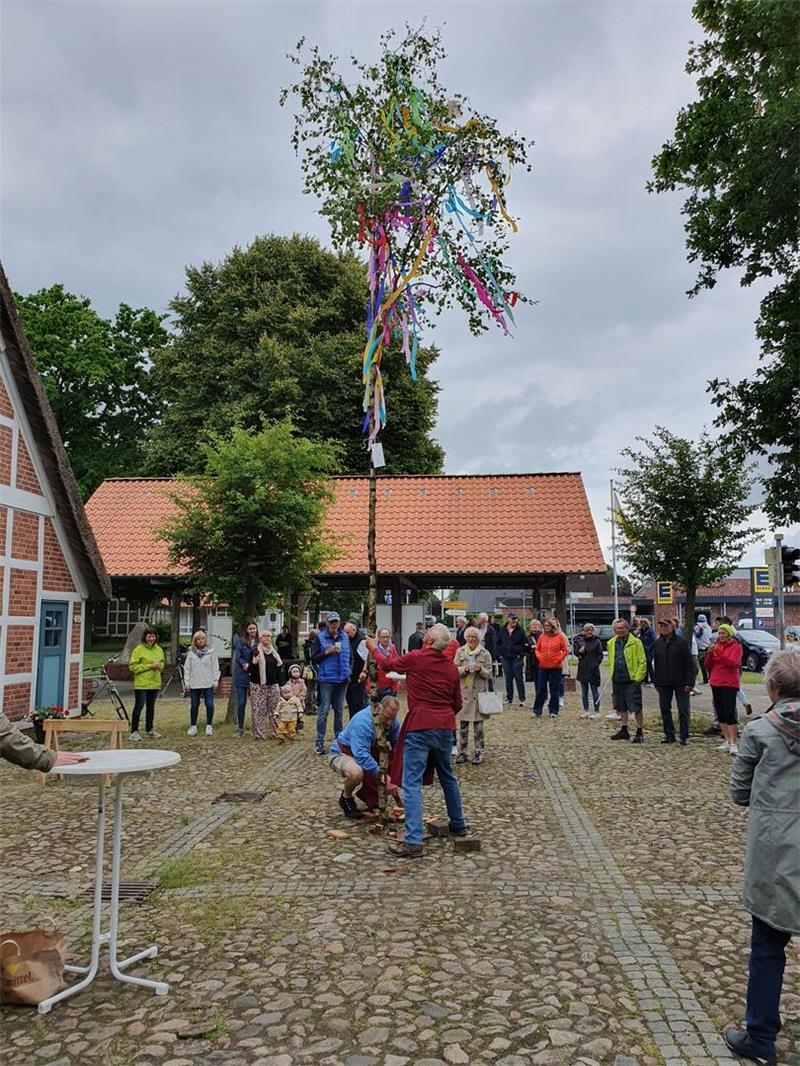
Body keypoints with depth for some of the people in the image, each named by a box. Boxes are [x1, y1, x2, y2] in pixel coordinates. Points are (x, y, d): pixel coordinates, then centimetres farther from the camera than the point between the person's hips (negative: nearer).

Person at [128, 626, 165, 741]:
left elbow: (162, 663, 21)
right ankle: (134, 731, 2)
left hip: (155, 683, 6)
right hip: (141, 684, -6)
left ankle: (149, 730, 24)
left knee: (151, 706, 13)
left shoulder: (159, 650, 9)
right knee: (139, 706, -6)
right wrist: (149, 666, -16)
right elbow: (132, 666, -12)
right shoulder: (138, 649, -8)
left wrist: (159, 666, -4)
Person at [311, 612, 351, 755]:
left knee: (339, 710, 12)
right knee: (324, 710, -5)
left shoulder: (345, 637, 10)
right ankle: (320, 742, 0)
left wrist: (348, 671, 8)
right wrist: (327, 652, -16)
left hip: (342, 679, 4)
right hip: (326, 679, -4)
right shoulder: (320, 637, -2)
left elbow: (350, 656, 19)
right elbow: (314, 658, -3)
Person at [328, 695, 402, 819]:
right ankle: (346, 798, -5)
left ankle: (367, 791, 14)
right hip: (341, 753, -7)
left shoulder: (393, 722, -12)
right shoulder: (362, 722, -34)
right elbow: (361, 755, -41)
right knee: (356, 772, -39)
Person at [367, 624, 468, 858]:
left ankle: (413, 841, -12)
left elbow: (389, 664, 11)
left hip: (419, 727, -5)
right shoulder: (451, 667, 6)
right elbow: (457, 704, 12)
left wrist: (373, 648, 27)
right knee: (448, 777, 24)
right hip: (445, 728, 6)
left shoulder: (415, 658, -7)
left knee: (412, 783, -6)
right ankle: (458, 825, 37)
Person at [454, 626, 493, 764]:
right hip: (463, 692, 1)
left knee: (478, 724, 1)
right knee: (463, 724, 5)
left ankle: (479, 752, 10)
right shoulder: (460, 652, 6)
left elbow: (489, 674, 3)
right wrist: (465, 669, -17)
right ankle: (462, 751, 14)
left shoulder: (485, 654, 2)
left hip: (479, 692, -1)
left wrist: (480, 669, -16)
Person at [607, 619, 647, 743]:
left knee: (636, 708, -3)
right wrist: (612, 676, 12)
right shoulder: (611, 643, 10)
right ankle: (624, 730, 27)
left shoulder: (635, 642, -7)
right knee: (621, 707, 15)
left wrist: (638, 678, -13)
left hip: (631, 680, -6)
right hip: (617, 680, 6)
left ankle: (639, 733, 6)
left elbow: (642, 662, -8)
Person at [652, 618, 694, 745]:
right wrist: (656, 682, 9)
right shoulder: (658, 644, 8)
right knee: (665, 710, 8)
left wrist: (689, 683, -14)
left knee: (683, 710, 1)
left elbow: (689, 663, -8)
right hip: (664, 683, 5)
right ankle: (669, 735, 17)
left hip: (680, 683, -5)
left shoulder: (682, 642, -7)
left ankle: (684, 736, 10)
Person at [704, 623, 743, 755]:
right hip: (715, 683, 6)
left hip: (729, 684, -6)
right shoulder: (716, 646, 9)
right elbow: (707, 665, 6)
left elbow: (732, 663, -21)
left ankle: (733, 744, -8)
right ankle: (727, 741, 19)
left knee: (730, 713, -11)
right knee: (720, 713, 10)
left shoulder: (736, 647, -5)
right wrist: (710, 653, -11)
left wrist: (718, 652, -28)